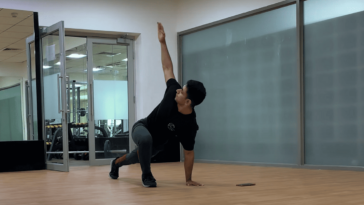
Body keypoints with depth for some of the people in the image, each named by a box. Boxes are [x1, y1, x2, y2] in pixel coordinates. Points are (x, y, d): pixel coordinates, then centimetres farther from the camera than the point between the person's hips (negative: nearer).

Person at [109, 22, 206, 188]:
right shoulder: (173, 92, -28)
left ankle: (116, 163, 66)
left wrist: (188, 179, -21)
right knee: (146, 139, -39)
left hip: (156, 143, 1)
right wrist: (163, 42, -14)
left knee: (135, 157, 29)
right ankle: (146, 175, -15)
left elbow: (189, 153, -24)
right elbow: (167, 68, -15)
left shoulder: (189, 125, -34)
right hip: (142, 127, 0)